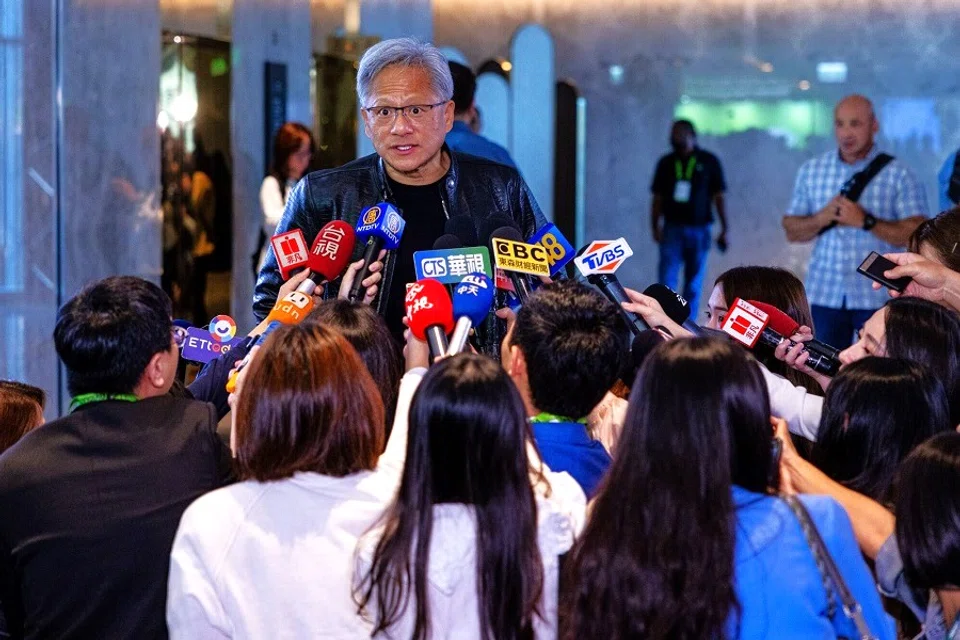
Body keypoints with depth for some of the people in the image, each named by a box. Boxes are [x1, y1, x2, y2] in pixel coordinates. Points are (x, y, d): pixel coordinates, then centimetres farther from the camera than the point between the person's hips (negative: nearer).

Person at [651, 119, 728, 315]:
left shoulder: (709, 162, 3)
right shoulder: (666, 163, 7)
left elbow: (719, 197, 4)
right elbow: (658, 199, 9)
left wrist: (724, 230, 0)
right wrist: (656, 227, -2)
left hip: (699, 230, -1)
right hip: (672, 229, 1)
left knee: (694, 284, 4)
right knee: (667, 278, -10)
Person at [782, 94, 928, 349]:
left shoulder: (899, 176, -5)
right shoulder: (811, 170, 6)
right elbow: (792, 230, 7)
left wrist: (866, 221, -20)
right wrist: (822, 218, -13)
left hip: (880, 297, -3)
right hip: (826, 295, 3)